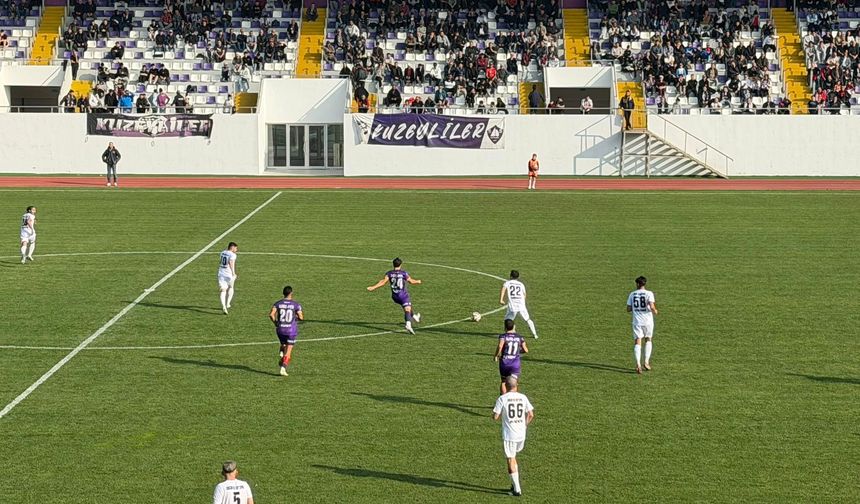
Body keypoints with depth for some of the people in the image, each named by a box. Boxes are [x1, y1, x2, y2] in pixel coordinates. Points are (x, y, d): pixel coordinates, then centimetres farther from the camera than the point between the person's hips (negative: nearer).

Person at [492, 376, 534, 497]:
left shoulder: (502, 399, -10)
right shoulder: (523, 397, 1)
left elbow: (495, 417, -9)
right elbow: (531, 415, 2)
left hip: (508, 434, -4)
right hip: (521, 434, 4)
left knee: (511, 460, 3)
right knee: (513, 458, 23)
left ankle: (517, 489, 2)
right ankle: (515, 484, 23)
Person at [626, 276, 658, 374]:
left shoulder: (632, 294, 3)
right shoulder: (649, 293, -6)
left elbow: (628, 309, 6)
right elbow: (652, 307, -18)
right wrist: (655, 311, 3)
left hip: (637, 321, 1)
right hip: (648, 321, -1)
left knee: (637, 342, -1)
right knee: (648, 340, 20)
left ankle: (638, 364, -17)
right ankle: (646, 362, 15)